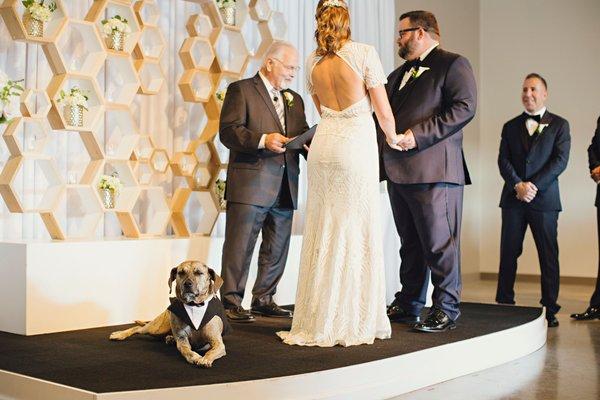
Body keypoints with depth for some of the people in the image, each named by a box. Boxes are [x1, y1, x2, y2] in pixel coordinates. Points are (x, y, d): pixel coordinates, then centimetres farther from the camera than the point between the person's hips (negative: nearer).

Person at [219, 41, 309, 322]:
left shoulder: (295, 100, 22)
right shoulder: (241, 90, 1)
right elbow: (228, 131, -10)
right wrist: (263, 140, -23)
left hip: (284, 187, 7)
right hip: (250, 185, -7)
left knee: (277, 249, 11)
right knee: (239, 247, -3)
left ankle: (263, 299, 22)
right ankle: (231, 302, 6)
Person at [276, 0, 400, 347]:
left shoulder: (313, 62, 7)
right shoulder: (364, 53, -8)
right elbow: (384, 111, -5)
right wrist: (393, 137, 14)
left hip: (324, 145, 5)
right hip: (357, 146, -5)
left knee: (324, 233, 10)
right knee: (357, 233, 2)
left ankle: (320, 321, 16)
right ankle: (353, 321, 7)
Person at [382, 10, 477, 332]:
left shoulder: (453, 64, 0)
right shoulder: (399, 74, 25)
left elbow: (464, 107, -14)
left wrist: (419, 135, -18)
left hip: (434, 170, -8)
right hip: (399, 172, 8)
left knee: (440, 244, -4)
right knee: (410, 244, 14)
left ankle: (446, 311, 5)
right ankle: (408, 306, 22)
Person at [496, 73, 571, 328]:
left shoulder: (559, 125, 7)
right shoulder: (511, 126, 14)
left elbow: (560, 160, -4)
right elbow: (503, 160, 5)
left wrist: (533, 185, -13)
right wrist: (518, 185, -12)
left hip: (544, 199, -2)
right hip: (513, 199, 2)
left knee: (548, 256, 0)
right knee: (508, 254, 2)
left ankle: (550, 308, 6)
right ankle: (504, 304, 8)